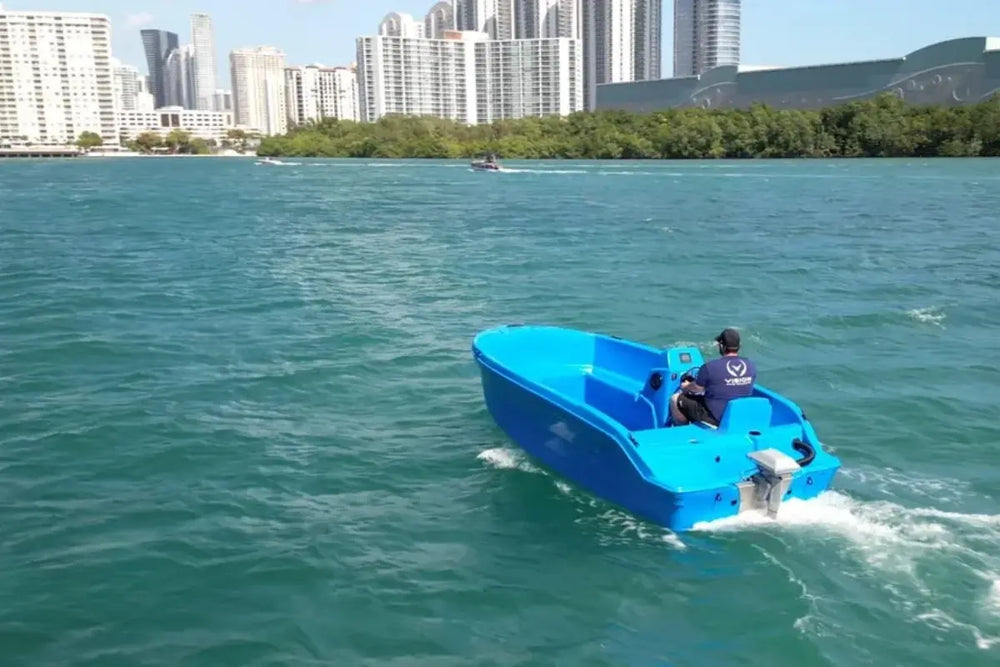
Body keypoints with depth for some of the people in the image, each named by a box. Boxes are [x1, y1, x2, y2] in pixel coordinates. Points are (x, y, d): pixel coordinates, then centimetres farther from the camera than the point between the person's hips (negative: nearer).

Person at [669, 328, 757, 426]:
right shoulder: (751, 366, -6)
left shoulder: (709, 367, -22)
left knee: (675, 399, 8)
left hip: (715, 420, -6)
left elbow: (697, 389, -5)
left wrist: (685, 387, 20)